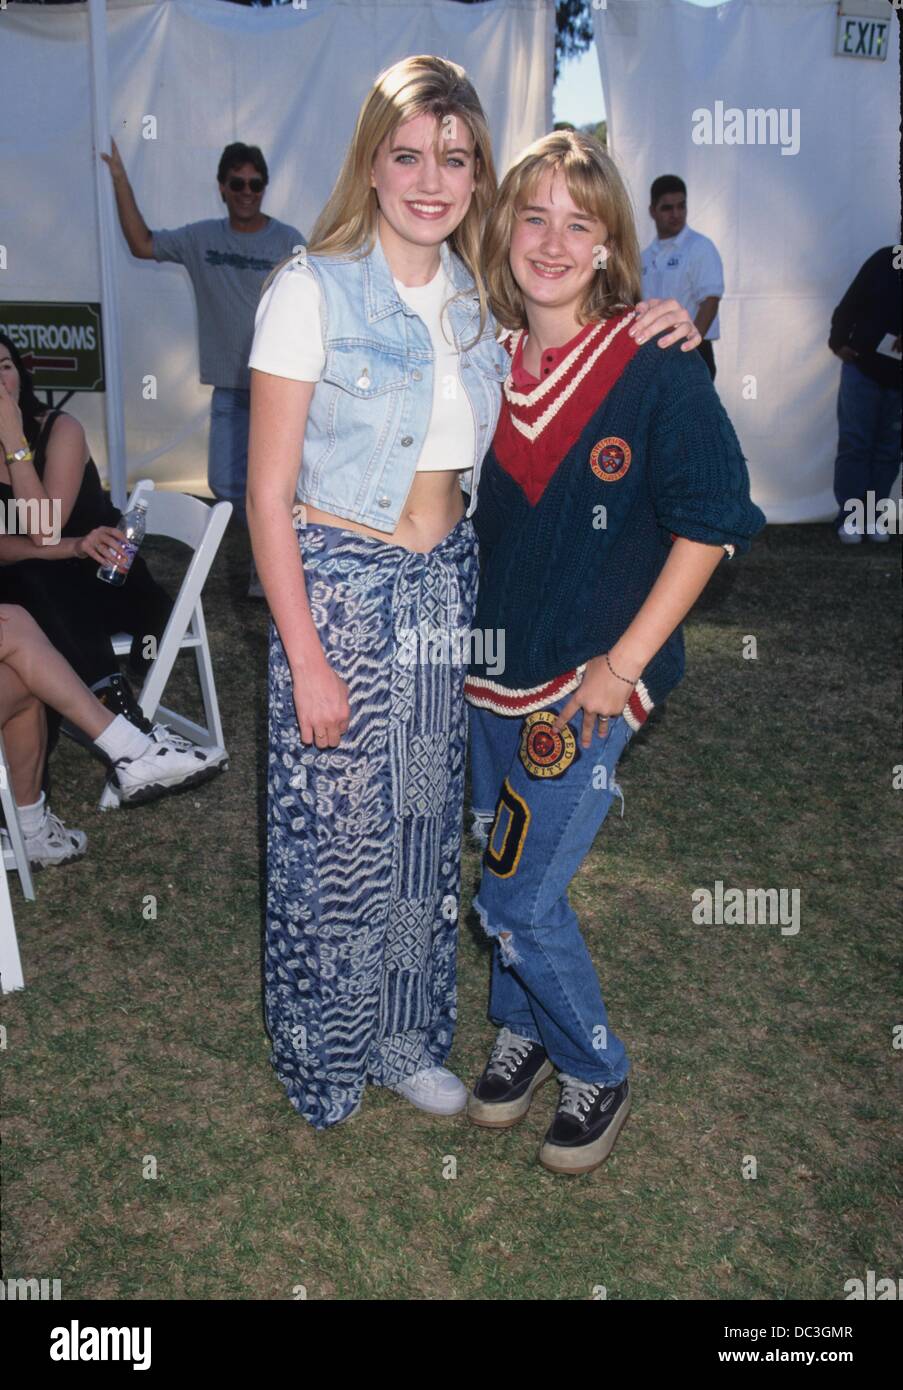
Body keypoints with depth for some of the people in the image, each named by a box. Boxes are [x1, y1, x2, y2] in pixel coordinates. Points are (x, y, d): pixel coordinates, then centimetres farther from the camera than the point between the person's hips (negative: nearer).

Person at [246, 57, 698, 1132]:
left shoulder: (479, 295, 4)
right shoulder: (313, 289, -12)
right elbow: (268, 495, -12)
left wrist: (649, 326, -2)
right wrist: (308, 660, -15)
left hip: (446, 586, 5)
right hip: (337, 587, -5)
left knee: (426, 822, 15)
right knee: (334, 831, 7)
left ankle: (403, 1038, 38)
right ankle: (325, 1060, 33)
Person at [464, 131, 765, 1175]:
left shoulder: (657, 369, -11)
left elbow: (711, 521, -12)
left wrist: (621, 663, -14)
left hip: (592, 679, -5)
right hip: (491, 666, 5)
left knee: (519, 897, -2)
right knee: (502, 877, 15)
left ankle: (597, 1075, 23)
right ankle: (522, 1029, 41)